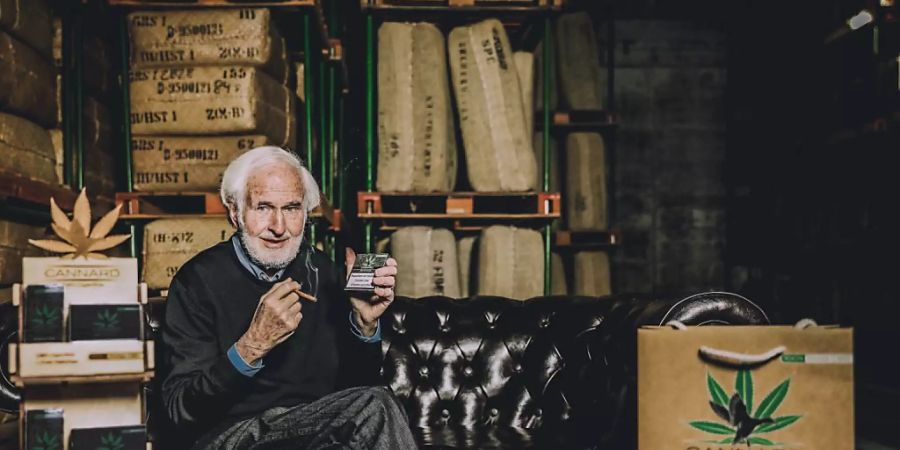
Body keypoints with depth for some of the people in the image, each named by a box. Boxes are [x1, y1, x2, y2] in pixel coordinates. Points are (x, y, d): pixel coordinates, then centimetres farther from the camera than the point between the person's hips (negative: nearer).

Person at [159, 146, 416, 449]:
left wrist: (365, 323, -11)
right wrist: (252, 347, -27)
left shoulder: (321, 272, 4)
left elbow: (357, 382, 7)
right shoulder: (199, 279, -8)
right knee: (375, 408, -25)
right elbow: (179, 409, -15)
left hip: (319, 425, 5)